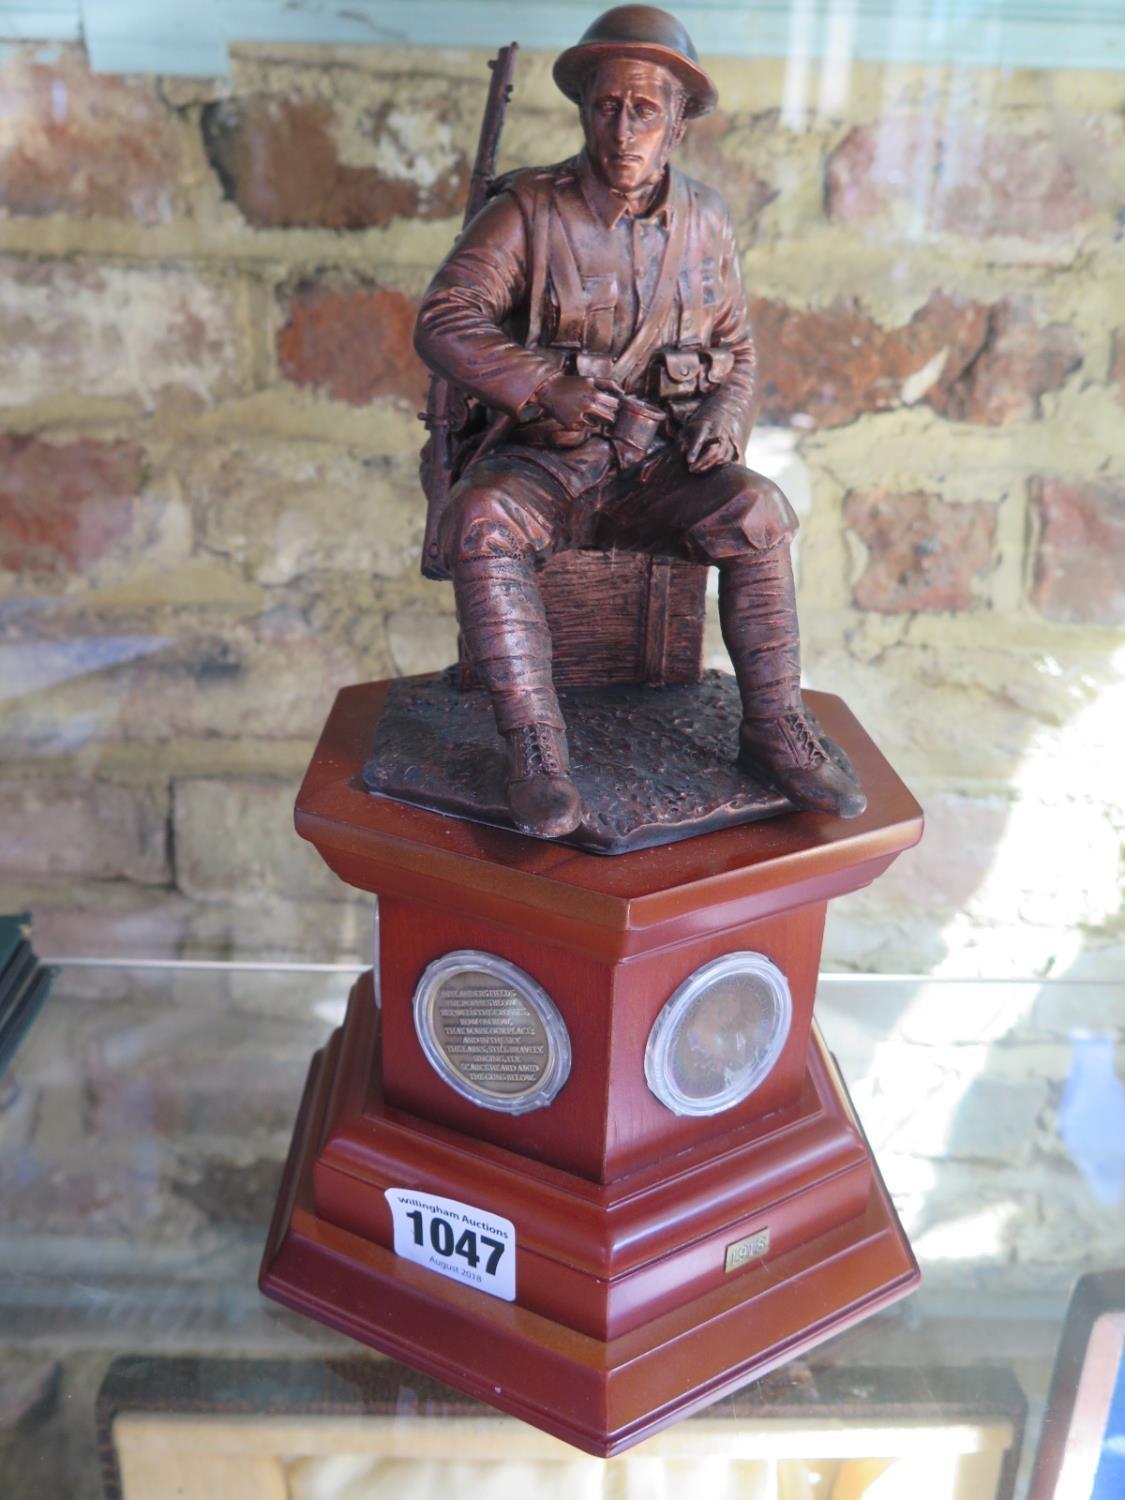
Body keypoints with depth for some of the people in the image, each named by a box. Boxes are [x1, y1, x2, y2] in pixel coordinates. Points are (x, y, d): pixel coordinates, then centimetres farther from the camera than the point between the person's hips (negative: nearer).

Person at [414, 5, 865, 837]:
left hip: (655, 467, 2)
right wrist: (548, 388, -21)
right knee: (480, 519, -34)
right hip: (538, 462, -2)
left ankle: (775, 729, -17)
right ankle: (534, 742, -29)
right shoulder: (528, 209, -3)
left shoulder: (705, 222, 8)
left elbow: (736, 350, 16)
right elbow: (442, 323, -9)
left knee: (755, 507, -26)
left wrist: (723, 419, -6)